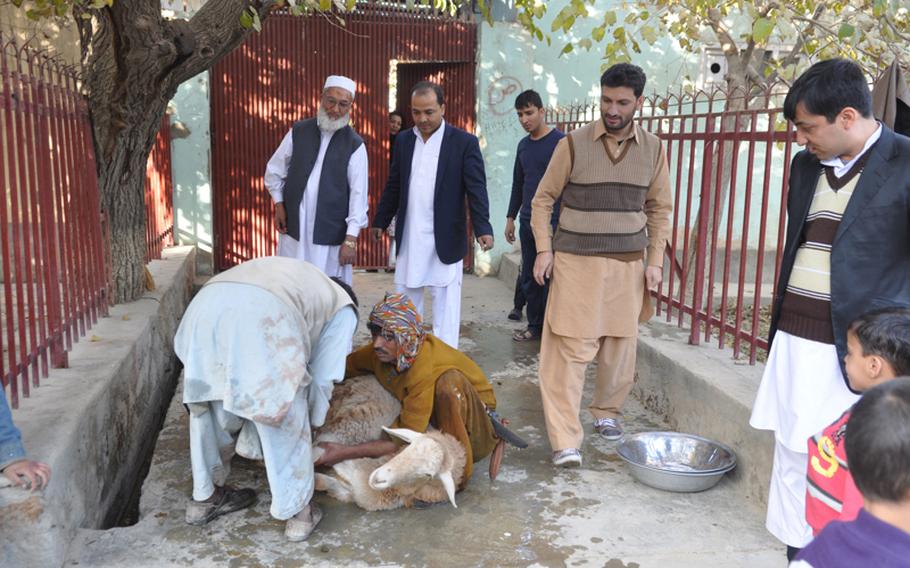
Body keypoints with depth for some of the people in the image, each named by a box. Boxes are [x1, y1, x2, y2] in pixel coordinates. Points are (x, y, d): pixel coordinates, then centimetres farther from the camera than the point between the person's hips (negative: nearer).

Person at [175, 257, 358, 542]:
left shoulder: (294, 276, 44)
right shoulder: (343, 308, 28)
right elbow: (322, 378, 23)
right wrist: (311, 423, 38)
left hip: (204, 308, 6)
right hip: (261, 318, -6)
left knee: (212, 412, 27)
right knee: (287, 421, 16)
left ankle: (205, 497, 42)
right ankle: (297, 510, 28)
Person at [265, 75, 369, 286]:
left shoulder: (355, 145, -4)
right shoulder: (298, 131, 4)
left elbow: (358, 193, -8)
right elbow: (274, 171, 15)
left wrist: (351, 239, -13)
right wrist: (279, 205, 6)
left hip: (331, 235, -3)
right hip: (293, 229, 3)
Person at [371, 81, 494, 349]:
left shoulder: (465, 142, -6)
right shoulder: (403, 140, 7)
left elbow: (476, 189, -11)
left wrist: (483, 229, -22)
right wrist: (380, 221, 19)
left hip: (445, 239, -4)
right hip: (408, 238, 5)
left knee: (445, 304, 1)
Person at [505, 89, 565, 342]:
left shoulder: (560, 142, -8)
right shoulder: (523, 145, 12)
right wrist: (511, 217, 18)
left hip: (552, 223, -6)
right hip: (527, 223, 6)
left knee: (550, 278, -1)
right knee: (529, 278, 11)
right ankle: (534, 326, 22)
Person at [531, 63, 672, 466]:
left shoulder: (652, 149, 4)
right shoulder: (573, 144, -5)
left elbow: (659, 209, 11)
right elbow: (543, 199, 2)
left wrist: (655, 259, 4)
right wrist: (543, 249, -6)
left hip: (628, 265, 3)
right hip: (576, 262, -3)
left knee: (620, 347, 11)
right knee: (570, 348, -6)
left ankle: (607, 412, 34)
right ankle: (564, 441, -3)